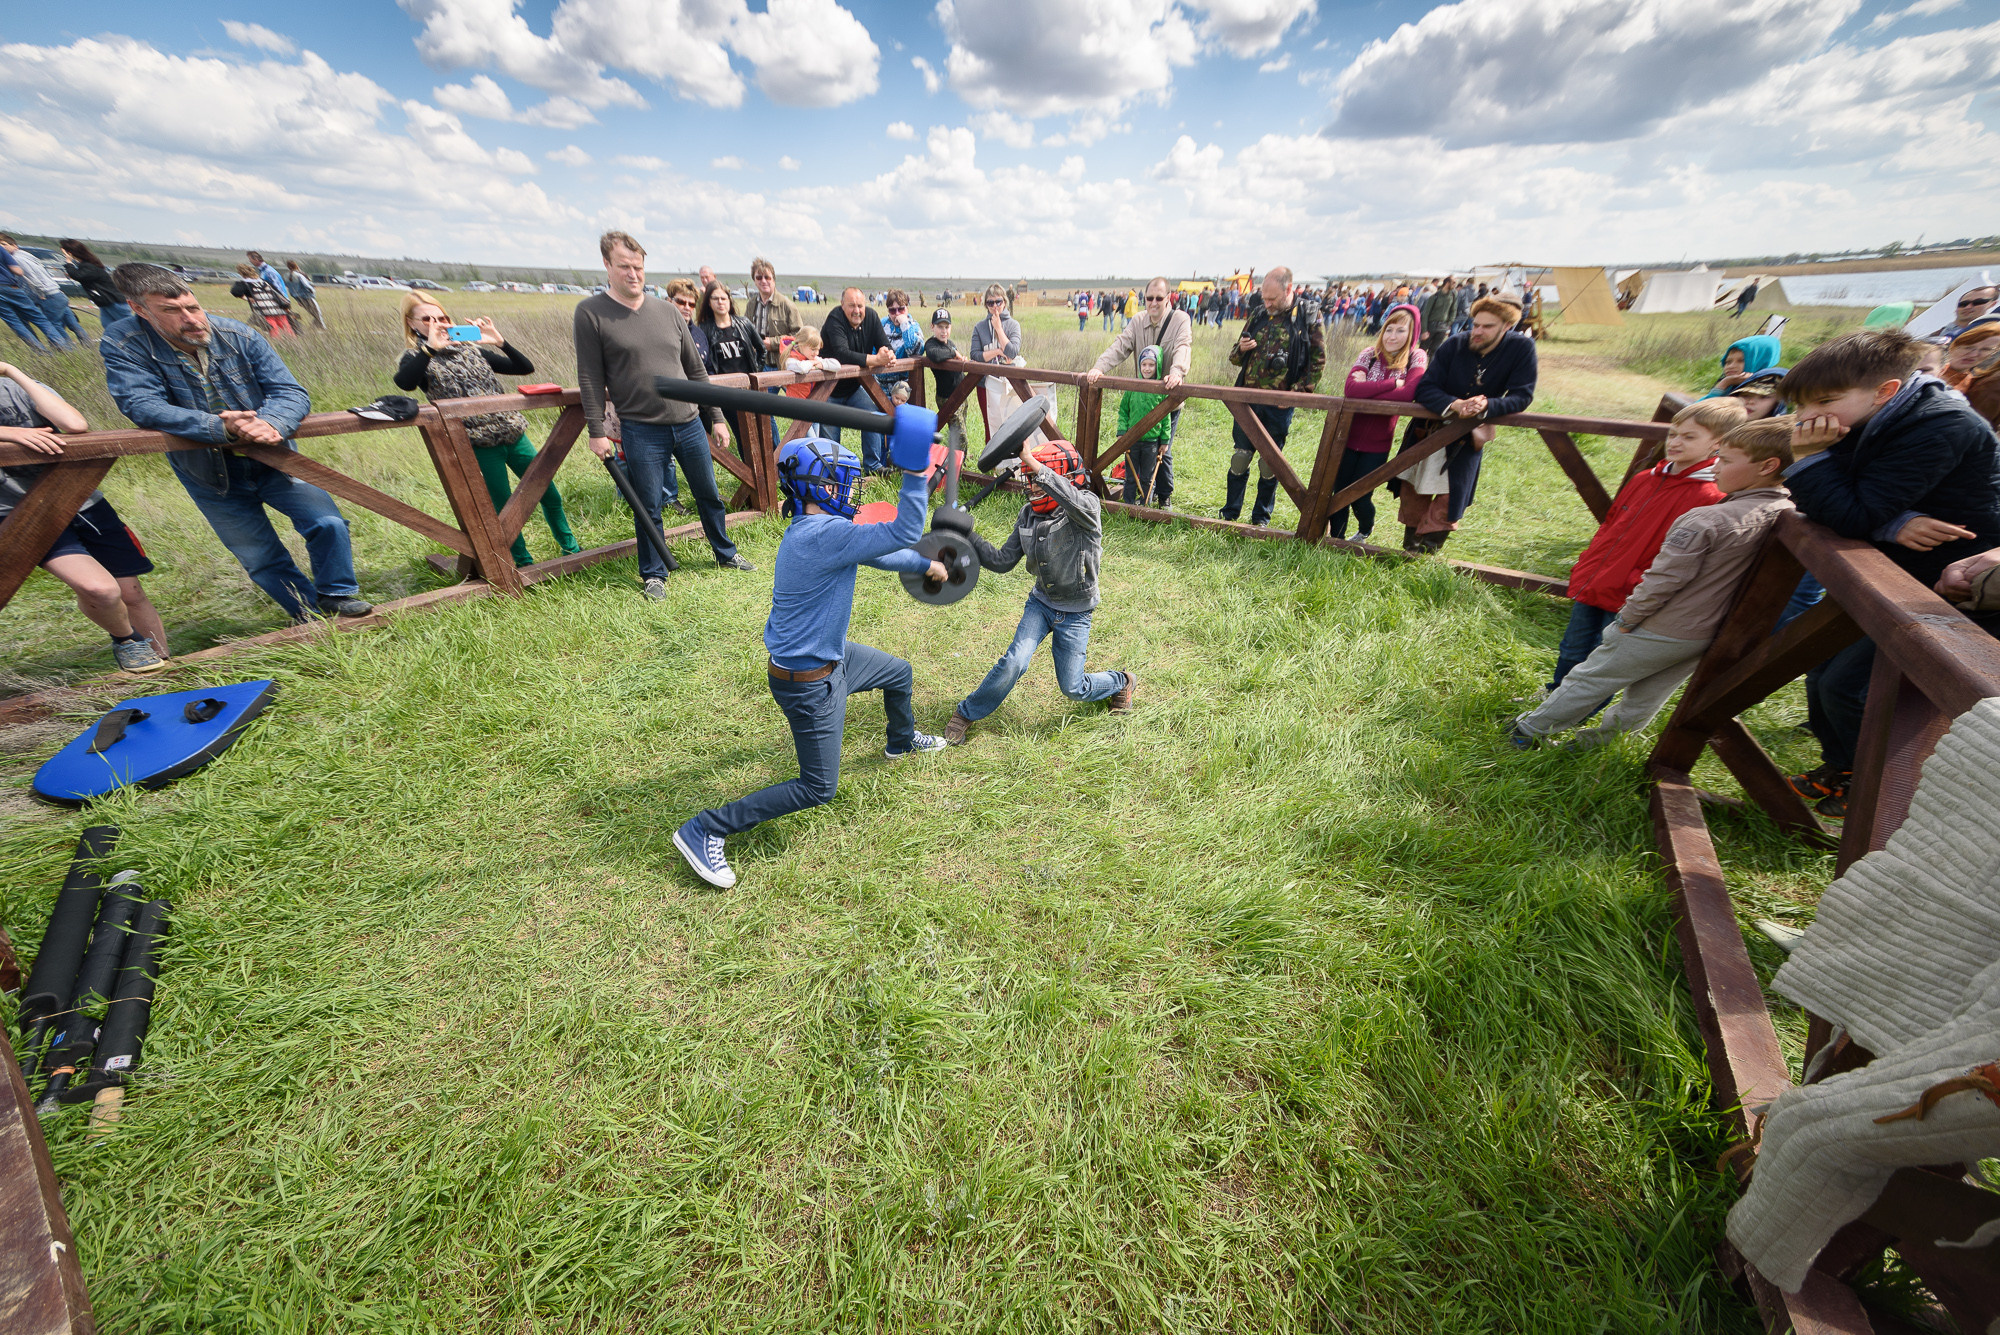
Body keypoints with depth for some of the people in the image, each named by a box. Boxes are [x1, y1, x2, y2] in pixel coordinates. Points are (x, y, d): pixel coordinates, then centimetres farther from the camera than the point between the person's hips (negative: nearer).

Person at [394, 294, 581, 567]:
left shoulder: (471, 349, 16)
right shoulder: (417, 358, 3)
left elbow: (526, 368, 11)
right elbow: (403, 382, -20)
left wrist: (500, 342, -3)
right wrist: (430, 347, -22)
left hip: (513, 434, 4)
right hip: (478, 444, -4)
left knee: (549, 494, 7)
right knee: (503, 508, 1)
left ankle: (572, 550, 23)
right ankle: (524, 564, 14)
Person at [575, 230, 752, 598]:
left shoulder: (667, 311, 9)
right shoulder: (590, 313, -2)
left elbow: (696, 370, 12)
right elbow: (590, 378, -4)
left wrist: (715, 419, 10)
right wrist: (596, 431, -8)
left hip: (689, 424, 3)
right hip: (641, 430, -3)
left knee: (709, 495, 13)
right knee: (648, 508, 3)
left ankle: (726, 554, 32)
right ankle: (653, 574, 20)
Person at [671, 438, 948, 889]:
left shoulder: (814, 527, 3)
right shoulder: (824, 534, -29)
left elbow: (877, 550, 16)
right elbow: (902, 533, -30)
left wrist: (924, 565, 23)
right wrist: (915, 474, -28)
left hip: (832, 655, 10)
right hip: (809, 684, -10)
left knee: (900, 674, 28)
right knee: (818, 789, 1)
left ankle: (902, 742, 57)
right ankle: (705, 830, 9)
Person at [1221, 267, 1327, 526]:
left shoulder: (1308, 319, 0)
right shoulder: (1257, 316, 10)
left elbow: (1318, 361, 2)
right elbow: (1235, 359, 17)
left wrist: (1298, 391, -9)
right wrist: (1240, 349, -5)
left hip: (1280, 404, -3)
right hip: (1248, 399, 3)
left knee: (1269, 462, 4)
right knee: (1240, 457, 5)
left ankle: (1261, 518, 15)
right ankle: (1230, 514, 15)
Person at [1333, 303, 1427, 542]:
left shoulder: (1417, 359, -4)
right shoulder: (1370, 354, -2)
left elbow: (1408, 394, -23)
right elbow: (1350, 389, -20)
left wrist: (1366, 390, -19)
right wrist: (1392, 383, -20)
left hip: (1377, 443, -1)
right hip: (1349, 435, 1)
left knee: (1360, 497, 1)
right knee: (1338, 493, 3)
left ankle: (1365, 531, 34)